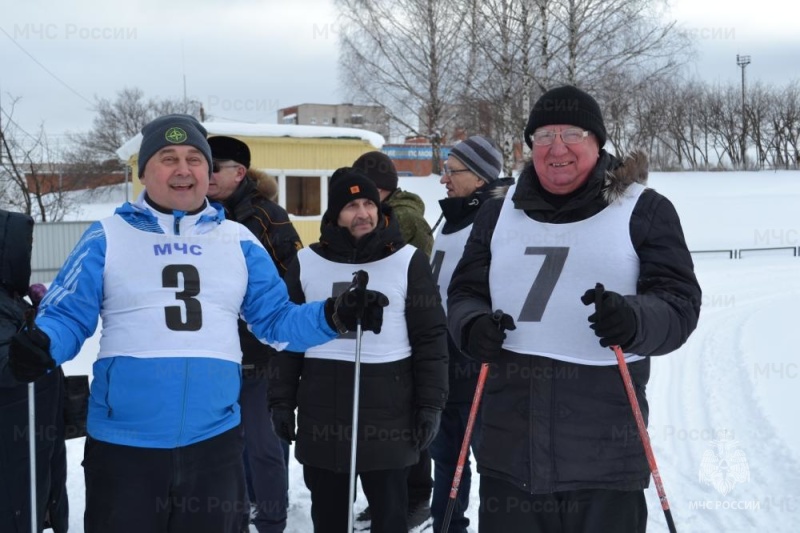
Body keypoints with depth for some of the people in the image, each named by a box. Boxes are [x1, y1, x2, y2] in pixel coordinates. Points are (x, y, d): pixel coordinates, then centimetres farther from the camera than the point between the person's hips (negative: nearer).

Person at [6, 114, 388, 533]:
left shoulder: (238, 240, 9)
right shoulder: (108, 236, 1)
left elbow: (276, 319, 10)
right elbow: (67, 315, -1)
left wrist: (333, 316, -8)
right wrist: (40, 345, -23)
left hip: (214, 441, 3)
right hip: (123, 442, -2)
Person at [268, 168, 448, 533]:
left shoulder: (408, 260, 0)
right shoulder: (307, 262, 5)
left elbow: (430, 337, 0)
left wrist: (431, 404, -4)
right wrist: (282, 400, 5)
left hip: (388, 407, -2)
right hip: (321, 409, 2)